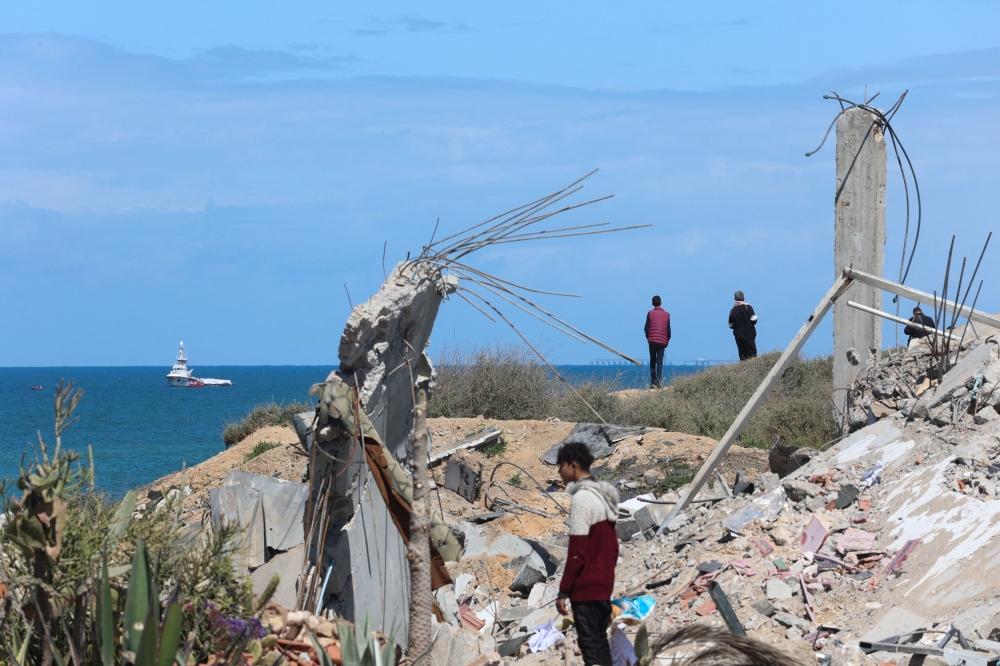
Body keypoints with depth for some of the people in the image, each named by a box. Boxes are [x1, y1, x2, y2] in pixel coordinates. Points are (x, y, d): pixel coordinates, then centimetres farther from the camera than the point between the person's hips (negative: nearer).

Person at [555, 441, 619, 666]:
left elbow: (577, 552, -19)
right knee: (600, 641, 13)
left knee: (590, 644, -6)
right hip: (604, 584, 9)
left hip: (586, 587, -9)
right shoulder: (603, 497, 12)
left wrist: (563, 591, -15)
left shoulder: (581, 498, -16)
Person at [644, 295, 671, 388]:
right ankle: (657, 381, -15)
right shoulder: (666, 314, 3)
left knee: (652, 361, 12)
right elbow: (668, 330, 3)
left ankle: (653, 381, 7)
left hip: (652, 341, 0)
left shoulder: (650, 313, -1)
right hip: (662, 341, 0)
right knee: (660, 362, -2)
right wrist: (667, 341, 16)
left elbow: (646, 328, -2)